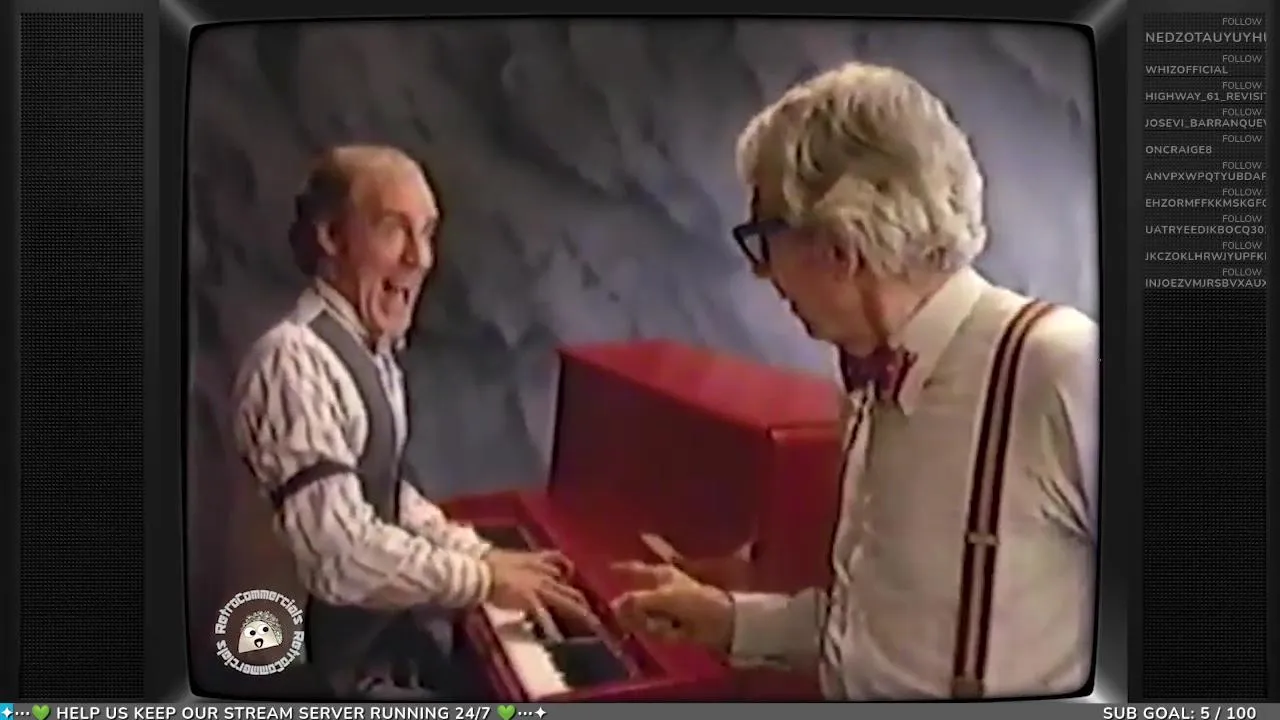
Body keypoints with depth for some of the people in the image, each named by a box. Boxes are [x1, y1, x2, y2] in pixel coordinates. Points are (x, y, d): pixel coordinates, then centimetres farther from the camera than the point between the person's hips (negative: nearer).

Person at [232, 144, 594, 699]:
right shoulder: (297, 358, -24)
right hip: (327, 661, -9)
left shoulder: (370, 349, 7)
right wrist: (483, 580, -19)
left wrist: (483, 556, 4)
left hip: (379, 634, 9)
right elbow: (342, 548, -28)